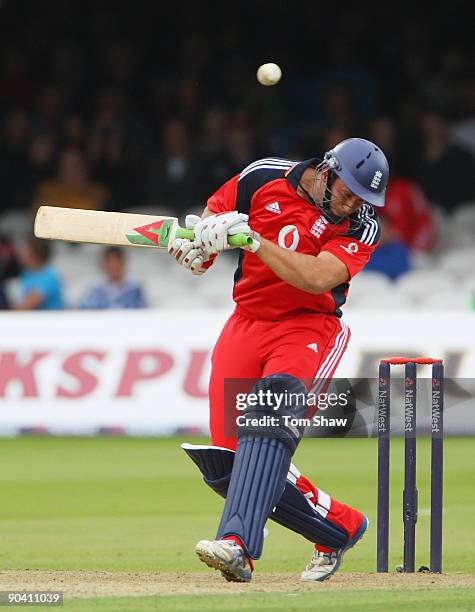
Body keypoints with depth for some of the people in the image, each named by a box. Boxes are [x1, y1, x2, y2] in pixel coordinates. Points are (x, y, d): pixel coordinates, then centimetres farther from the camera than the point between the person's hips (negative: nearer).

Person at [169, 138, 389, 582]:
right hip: (246, 325, 4)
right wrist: (195, 242, -14)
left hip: (310, 327, -4)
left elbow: (317, 278, -23)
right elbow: (209, 220, 9)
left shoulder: (361, 227, -8)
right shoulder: (263, 179, -3)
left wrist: (252, 238, -28)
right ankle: (340, 526, 13)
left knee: (273, 410, -35)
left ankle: (238, 545, -48)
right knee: (227, 464, -6)